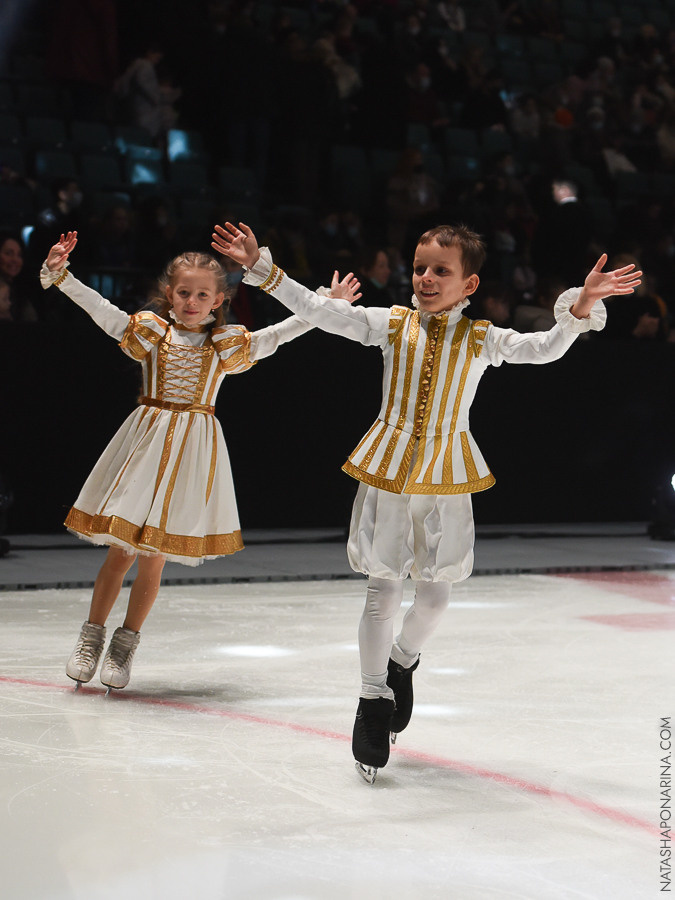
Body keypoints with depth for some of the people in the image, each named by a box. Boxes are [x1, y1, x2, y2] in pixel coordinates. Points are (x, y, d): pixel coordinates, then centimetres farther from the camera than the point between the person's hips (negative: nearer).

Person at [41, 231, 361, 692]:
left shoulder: (228, 344, 5)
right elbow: (100, 308, -5)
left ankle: (127, 644, 17)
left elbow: (276, 335, 7)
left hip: (194, 447, 1)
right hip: (148, 440, -1)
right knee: (121, 549, -1)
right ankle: (92, 636, 15)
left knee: (155, 556, 4)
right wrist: (60, 274, -16)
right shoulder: (151, 330, 1)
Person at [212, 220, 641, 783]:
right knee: (384, 589, 0)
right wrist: (261, 267, -14)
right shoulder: (391, 325, -1)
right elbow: (317, 311, -6)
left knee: (437, 592, 8)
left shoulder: (482, 339, -1)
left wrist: (581, 308, -28)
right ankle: (374, 697, 14)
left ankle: (403, 660, 39)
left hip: (446, 477, 1)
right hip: (389, 469, -1)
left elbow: (545, 349, -12)